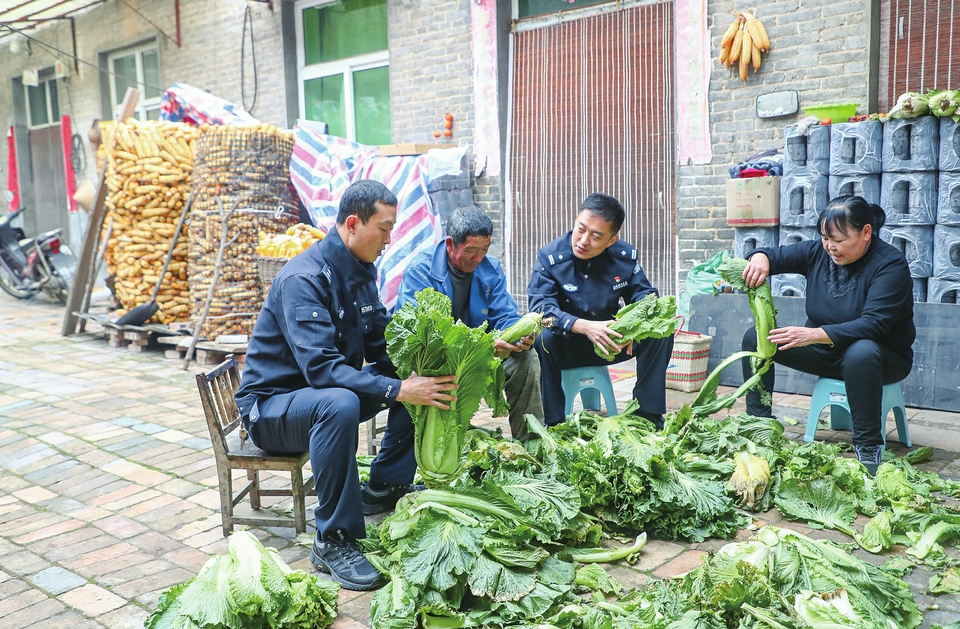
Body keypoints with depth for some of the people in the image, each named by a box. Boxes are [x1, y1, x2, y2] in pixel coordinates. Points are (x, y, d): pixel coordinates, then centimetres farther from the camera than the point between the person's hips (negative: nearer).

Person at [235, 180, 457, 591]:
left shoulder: (362, 272, 2)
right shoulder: (303, 279, -25)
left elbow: (380, 346, 3)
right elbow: (320, 367, -35)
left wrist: (418, 372, -17)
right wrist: (397, 390, -41)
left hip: (327, 389, 8)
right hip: (272, 403, -8)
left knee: (423, 382, -1)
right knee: (339, 404, -40)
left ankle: (384, 487, 11)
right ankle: (333, 541, -26)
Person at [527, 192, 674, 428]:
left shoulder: (625, 255, -6)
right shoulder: (550, 257, -16)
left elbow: (644, 295, -4)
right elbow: (540, 306, -26)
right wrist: (585, 327, -42)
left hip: (613, 344, 3)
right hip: (568, 348, -3)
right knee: (545, 336, -35)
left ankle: (648, 413, -9)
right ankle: (553, 421, -24)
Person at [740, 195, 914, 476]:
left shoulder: (890, 264, -19)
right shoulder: (818, 252, -2)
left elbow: (873, 324, -29)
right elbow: (775, 254, 5)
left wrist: (813, 335, -40)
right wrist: (760, 259, -23)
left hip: (883, 358, -6)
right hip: (824, 352, 6)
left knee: (861, 352, -41)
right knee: (754, 337, -8)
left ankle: (868, 449, -29)